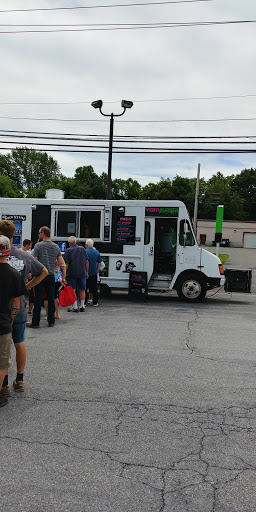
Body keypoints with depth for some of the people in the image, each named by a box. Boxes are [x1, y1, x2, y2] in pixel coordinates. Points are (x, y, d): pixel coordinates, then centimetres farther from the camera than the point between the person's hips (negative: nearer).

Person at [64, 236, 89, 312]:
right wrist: (87, 272, 14)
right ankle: (82, 306, 13)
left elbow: (66, 264, -9)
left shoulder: (68, 250, -5)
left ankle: (75, 307, 1)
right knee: (82, 290, 12)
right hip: (82, 273, 3)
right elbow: (86, 262, 6)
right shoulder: (82, 249, 5)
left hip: (72, 273, -3)